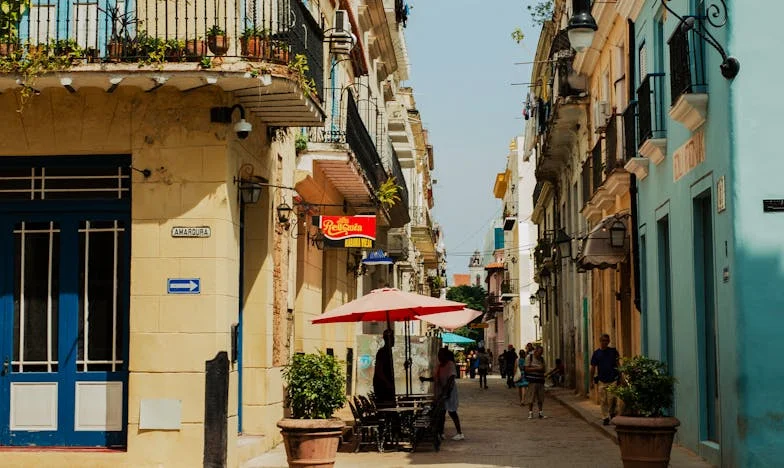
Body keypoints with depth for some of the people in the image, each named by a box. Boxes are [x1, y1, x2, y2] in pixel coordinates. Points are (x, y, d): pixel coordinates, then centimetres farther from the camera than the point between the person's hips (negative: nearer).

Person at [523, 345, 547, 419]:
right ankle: (530, 413, 6)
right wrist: (536, 368, -15)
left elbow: (543, 370, 17)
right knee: (531, 397, -3)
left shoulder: (542, 359, 12)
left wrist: (542, 369, -7)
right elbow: (526, 369, -6)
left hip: (540, 380, 4)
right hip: (532, 380, -4)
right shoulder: (529, 357, -1)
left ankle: (540, 412, 15)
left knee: (540, 397, 6)